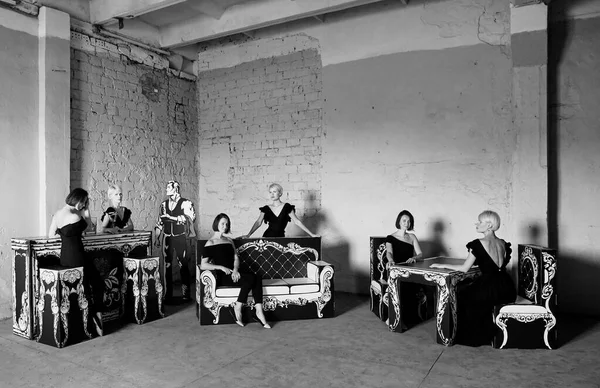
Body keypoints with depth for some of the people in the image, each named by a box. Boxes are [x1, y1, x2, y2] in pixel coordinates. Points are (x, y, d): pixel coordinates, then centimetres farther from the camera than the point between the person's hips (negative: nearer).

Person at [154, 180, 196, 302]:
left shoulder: (185, 203, -6)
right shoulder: (164, 204, 9)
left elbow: (190, 218, -17)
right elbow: (159, 222, 13)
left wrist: (170, 217, -21)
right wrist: (157, 238, 8)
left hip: (181, 238, -4)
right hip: (168, 238, 4)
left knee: (184, 266, 0)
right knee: (167, 266, 6)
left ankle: (185, 293, 13)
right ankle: (168, 294, 17)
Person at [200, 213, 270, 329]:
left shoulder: (229, 241, 22)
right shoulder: (210, 243, 2)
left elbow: (236, 258, 12)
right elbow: (203, 265, -7)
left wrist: (235, 269, -9)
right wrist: (221, 267, -15)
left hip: (233, 273, 6)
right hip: (222, 276, -6)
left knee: (257, 278, -21)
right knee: (250, 279, -28)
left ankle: (259, 311, -25)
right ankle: (237, 308, -15)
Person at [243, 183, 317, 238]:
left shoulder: (287, 207, 3)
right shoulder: (266, 209, 5)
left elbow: (297, 221, 3)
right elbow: (258, 222, -3)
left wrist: (311, 234, 0)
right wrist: (248, 235, -17)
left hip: (280, 237, 0)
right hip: (268, 237, 0)